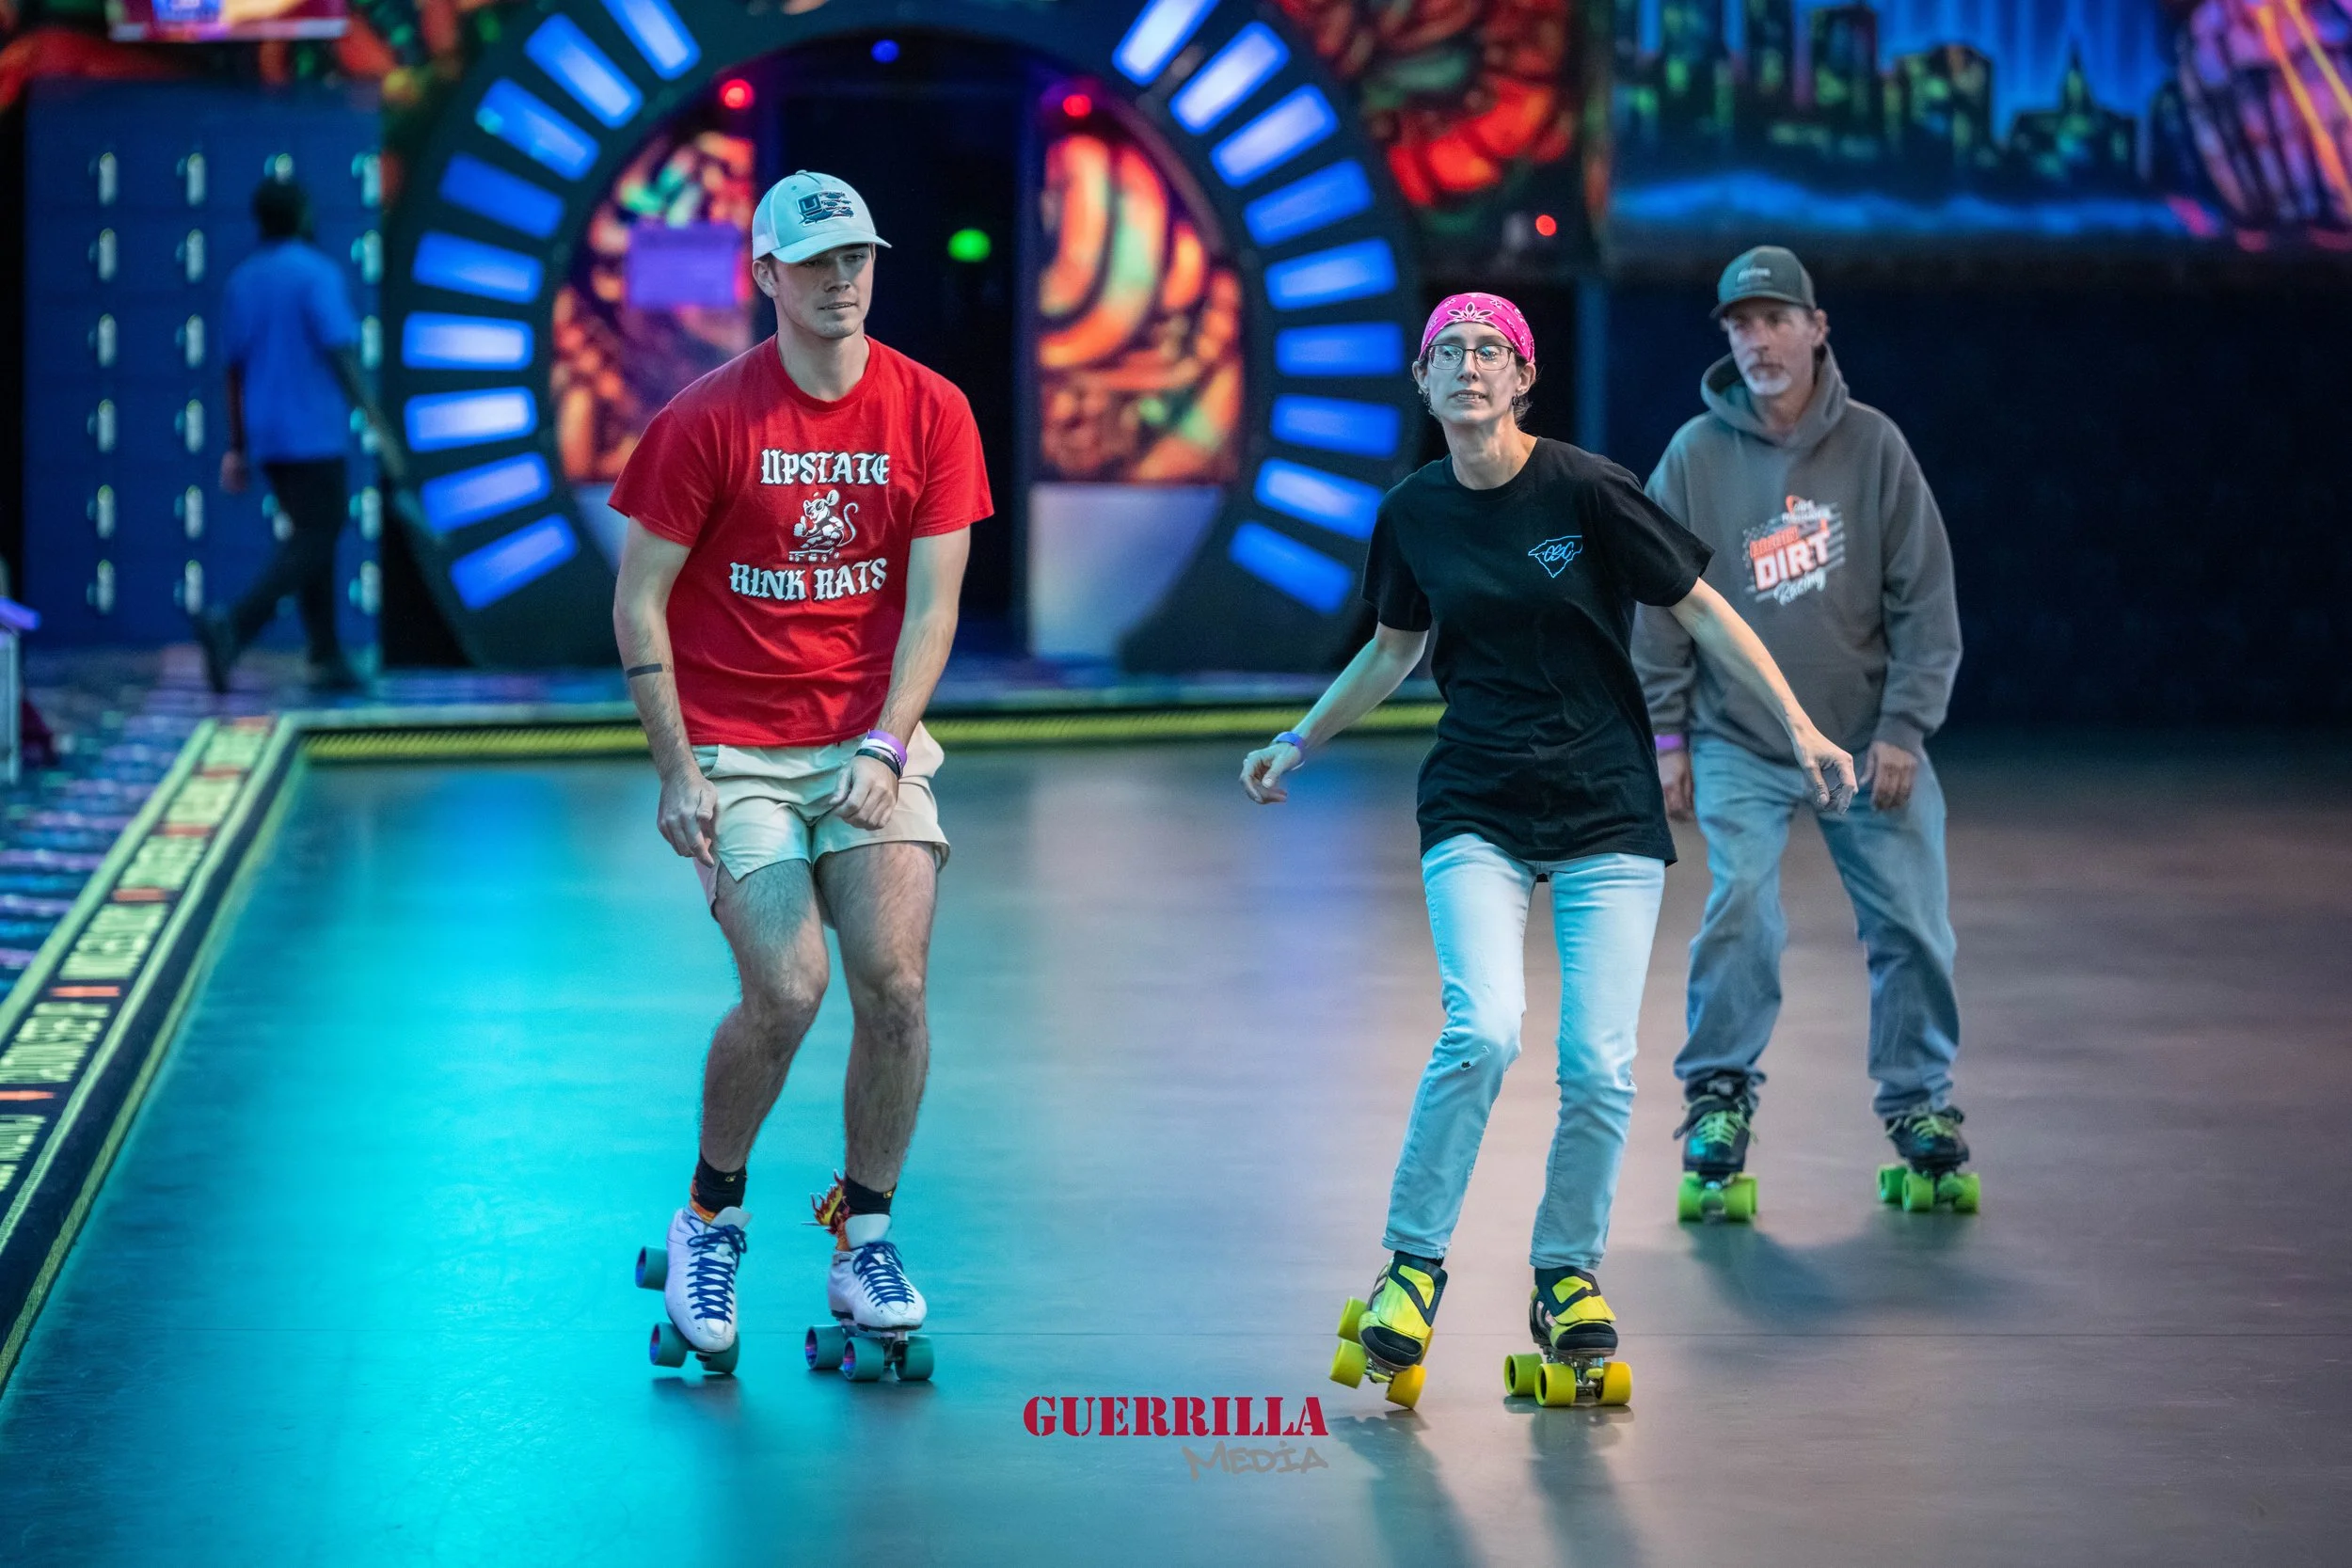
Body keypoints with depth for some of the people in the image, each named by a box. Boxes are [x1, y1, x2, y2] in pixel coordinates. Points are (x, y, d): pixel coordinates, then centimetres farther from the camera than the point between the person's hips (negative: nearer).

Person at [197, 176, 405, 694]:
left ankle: (327, 658, 11)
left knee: (314, 535, 16)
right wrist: (378, 426, -16)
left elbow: (234, 368, 14)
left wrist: (237, 449, 18)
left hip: (266, 437, 7)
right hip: (313, 433, -7)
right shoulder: (316, 274, -10)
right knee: (312, 543, -7)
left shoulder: (241, 281, 11)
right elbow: (341, 354, -17)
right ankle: (234, 626, -26)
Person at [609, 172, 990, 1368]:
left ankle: (863, 1241, 6)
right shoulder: (706, 420, -7)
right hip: (735, 751, -2)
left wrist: (885, 750, -13)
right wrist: (676, 773, -10)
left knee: (894, 980, -13)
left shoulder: (930, 414, 0)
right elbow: (637, 604, -3)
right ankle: (711, 1216, 10)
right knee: (788, 993, -15)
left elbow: (930, 603, 0)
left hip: (870, 743, 2)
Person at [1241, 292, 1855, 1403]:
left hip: (1606, 808, -1)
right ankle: (1413, 1265, -4)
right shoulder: (1414, 515, 3)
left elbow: (1700, 609, -1)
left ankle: (1568, 1274, 16)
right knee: (1482, 1030, -20)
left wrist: (1798, 727, -5)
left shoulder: (1585, 490, -8)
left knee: (1599, 1064, -7)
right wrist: (1301, 742, 23)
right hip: (1475, 810, 1)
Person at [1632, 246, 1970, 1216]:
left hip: (1869, 738, 1)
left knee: (1913, 923, -1)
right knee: (1740, 913, -16)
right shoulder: (1696, 456, -2)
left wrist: (1903, 728, -8)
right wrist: (1667, 738, 0)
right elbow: (1661, 606, 3)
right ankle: (1720, 1095, 0)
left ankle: (1918, 1101, 17)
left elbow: (1925, 601, -1)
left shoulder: (1872, 446, -2)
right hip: (1740, 744, -1)